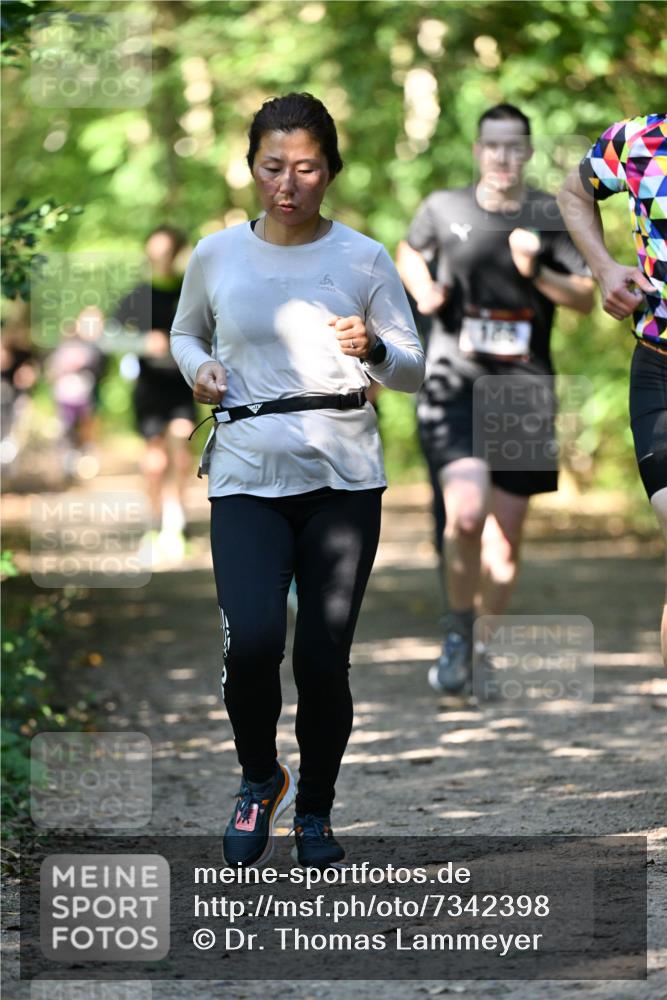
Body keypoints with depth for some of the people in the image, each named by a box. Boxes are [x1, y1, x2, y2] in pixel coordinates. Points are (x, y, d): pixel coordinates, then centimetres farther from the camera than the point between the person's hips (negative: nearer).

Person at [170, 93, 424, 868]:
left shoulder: (363, 260, 0)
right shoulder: (216, 256, 3)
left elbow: (415, 370, 6)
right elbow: (185, 331, 22)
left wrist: (373, 352, -16)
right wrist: (197, 367, 0)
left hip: (343, 479, 0)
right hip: (247, 479, 0)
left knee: (324, 658, -1)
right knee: (252, 641, -20)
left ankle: (315, 811, 24)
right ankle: (259, 779, 10)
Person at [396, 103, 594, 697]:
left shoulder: (552, 217, 3)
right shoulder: (444, 209, 4)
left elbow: (587, 298, 1)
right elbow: (410, 252, 24)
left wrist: (536, 272, -16)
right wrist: (422, 289, 3)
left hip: (523, 391, 1)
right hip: (454, 382, -1)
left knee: (505, 536, 5)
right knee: (465, 515, -21)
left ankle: (485, 651, 24)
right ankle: (458, 633, 1)